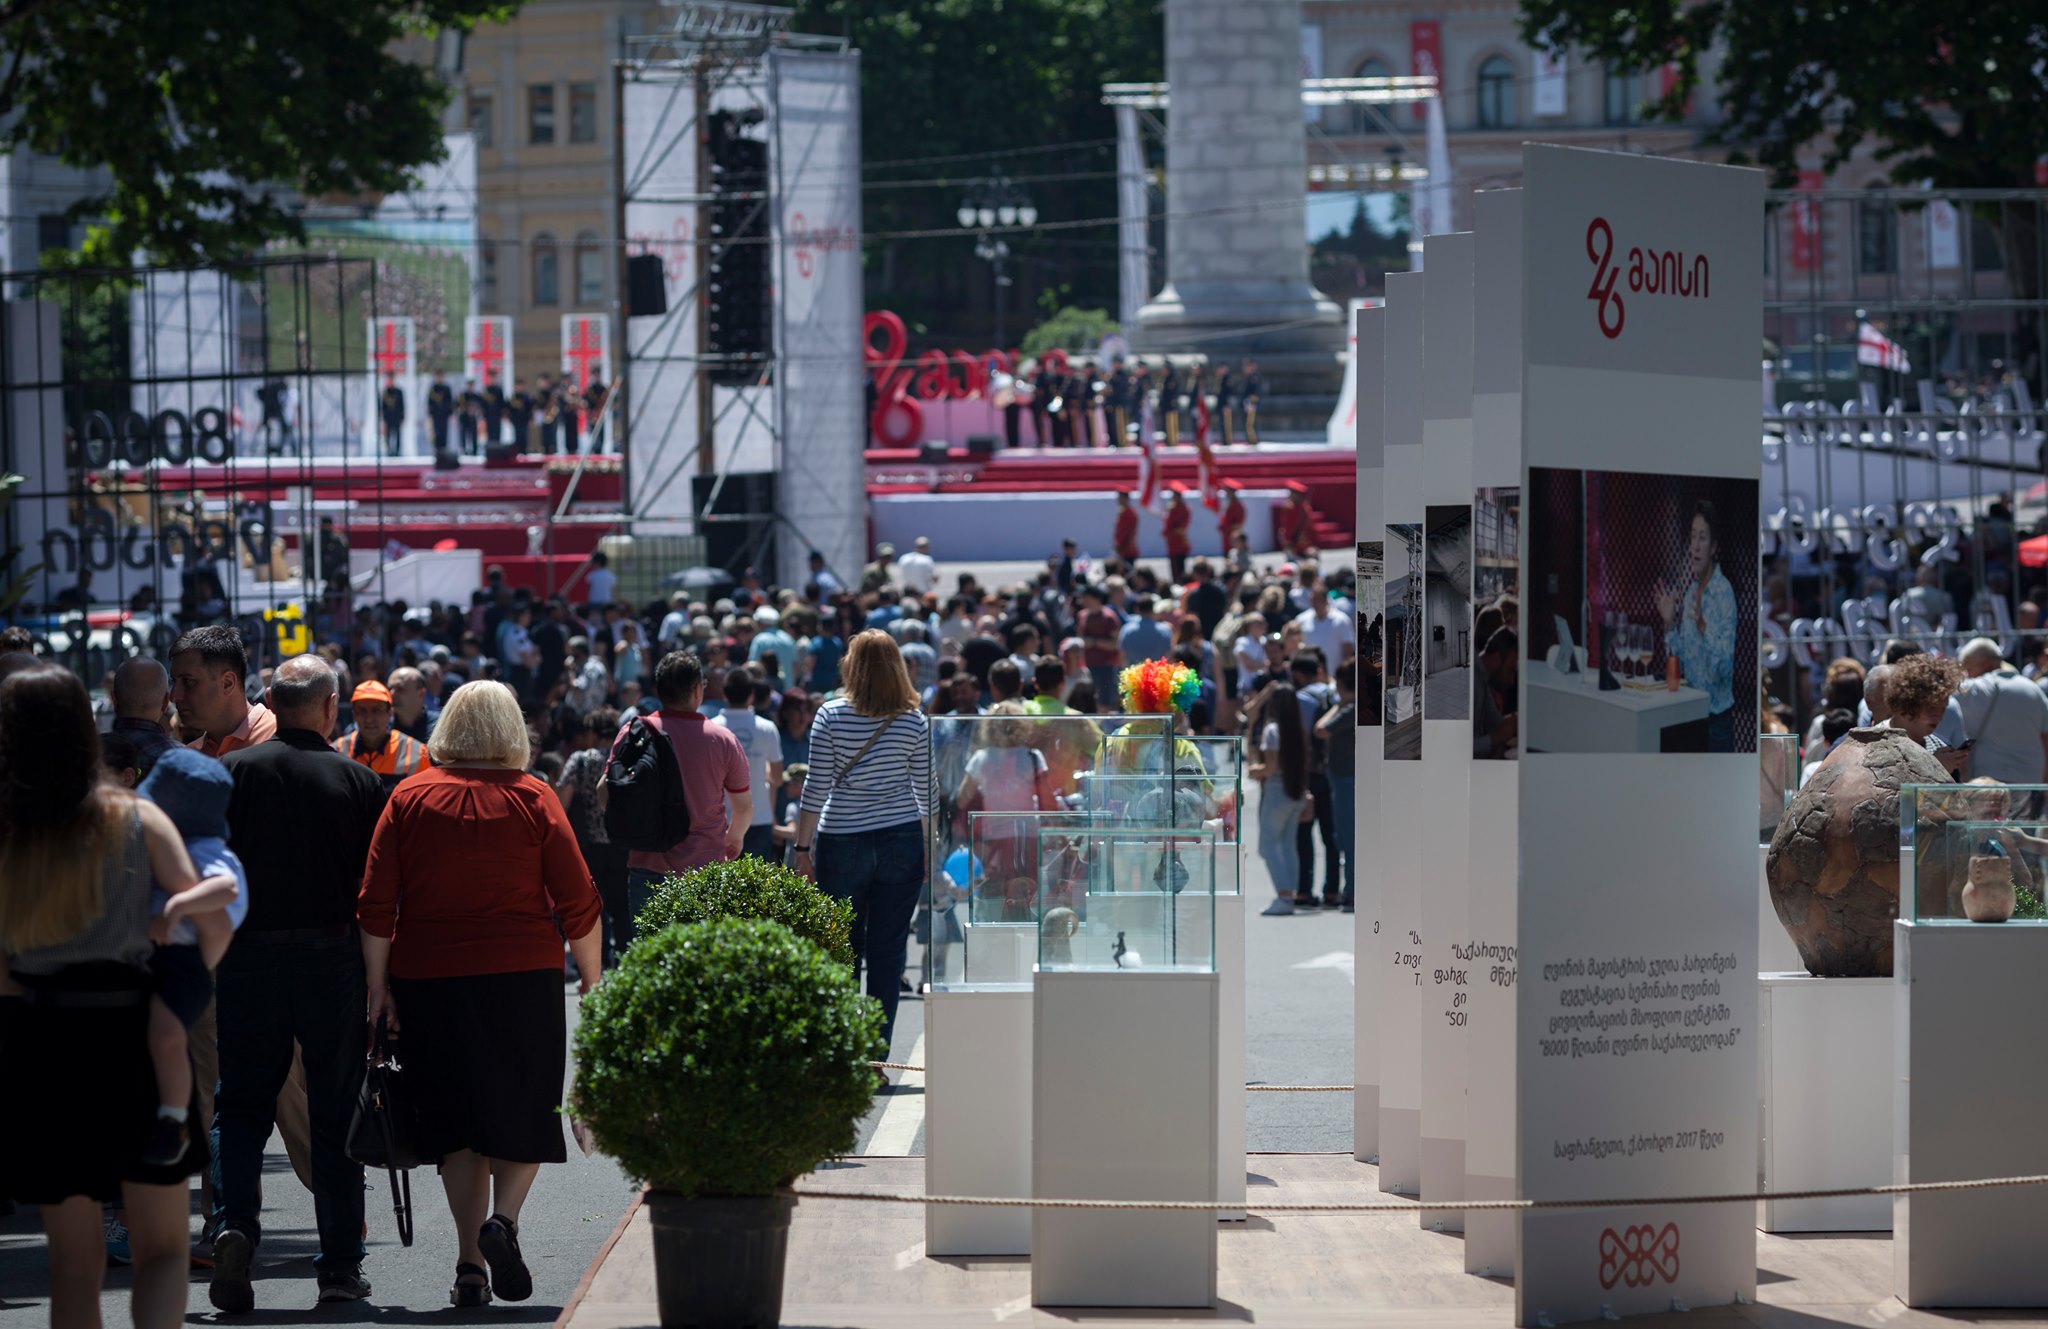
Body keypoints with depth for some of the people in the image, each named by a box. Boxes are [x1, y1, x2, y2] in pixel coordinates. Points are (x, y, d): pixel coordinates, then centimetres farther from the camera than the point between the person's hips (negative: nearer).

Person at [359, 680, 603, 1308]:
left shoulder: (409, 799, 3)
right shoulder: (532, 798, -1)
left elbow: (376, 904, 0)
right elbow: (578, 900, -2)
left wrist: (378, 986, 4)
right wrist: (592, 975, 9)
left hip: (429, 977, 2)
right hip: (522, 974, -2)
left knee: (456, 1119, 9)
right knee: (523, 1109, 11)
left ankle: (470, 1265, 6)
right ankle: (503, 1218, -14)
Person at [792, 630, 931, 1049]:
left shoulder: (831, 716, -4)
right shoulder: (914, 720, 2)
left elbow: (817, 787, -3)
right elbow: (925, 790, 6)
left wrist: (802, 847, 2)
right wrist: (930, 848, 16)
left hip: (842, 842, -1)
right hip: (901, 841, 1)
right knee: (888, 951, 4)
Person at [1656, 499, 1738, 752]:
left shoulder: (1724, 592, -13)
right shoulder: (1689, 591, 11)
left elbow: (1725, 665, -21)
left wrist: (1702, 625, -33)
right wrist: (1669, 624, -1)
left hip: (1718, 714, -8)